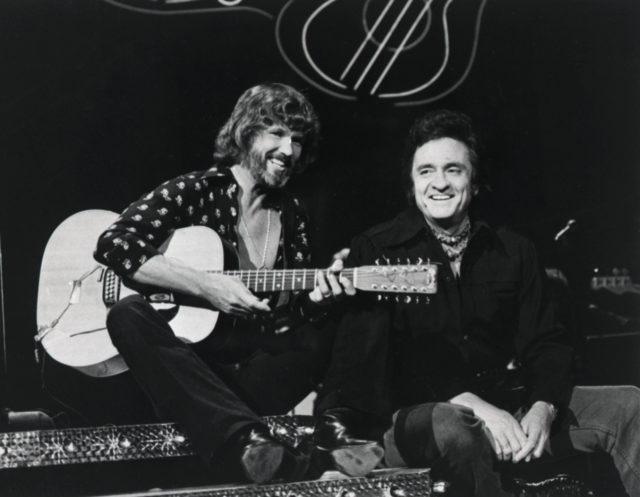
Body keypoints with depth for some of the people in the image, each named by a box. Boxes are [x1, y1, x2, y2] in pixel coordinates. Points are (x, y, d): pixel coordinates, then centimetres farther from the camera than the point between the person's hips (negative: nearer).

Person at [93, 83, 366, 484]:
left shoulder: (292, 217, 13)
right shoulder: (197, 191, -1)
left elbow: (290, 315, 13)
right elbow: (114, 244, -15)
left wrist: (317, 297, -11)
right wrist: (204, 286, -21)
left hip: (254, 366, 3)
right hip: (176, 361, -3)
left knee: (312, 347, -25)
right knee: (129, 314, -35)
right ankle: (246, 442, -52)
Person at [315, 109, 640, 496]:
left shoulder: (514, 252, 12)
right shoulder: (376, 250, -1)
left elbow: (547, 345, 8)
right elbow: (370, 358, -12)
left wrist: (542, 408, -16)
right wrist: (472, 405, -23)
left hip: (507, 404, 4)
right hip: (413, 414, -4)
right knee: (452, 428, -39)